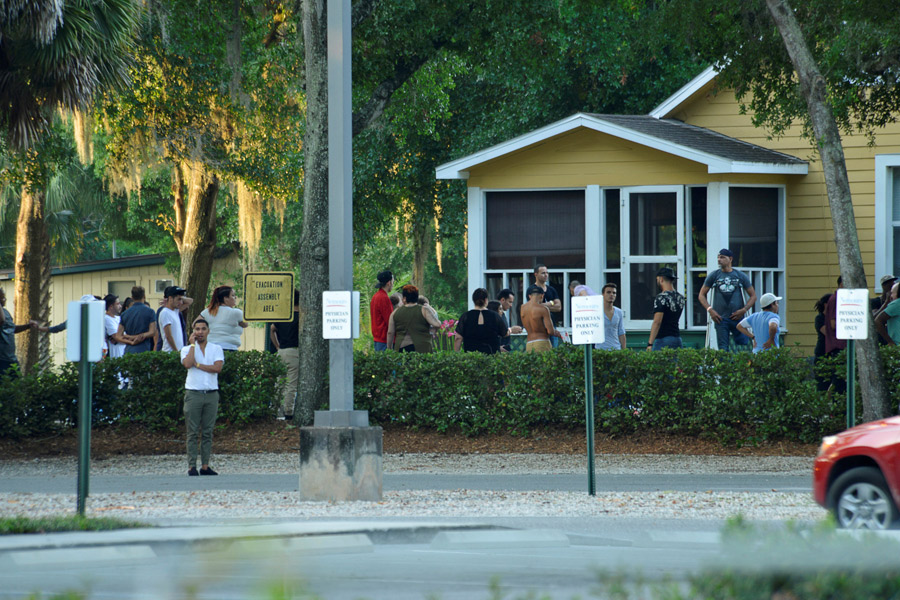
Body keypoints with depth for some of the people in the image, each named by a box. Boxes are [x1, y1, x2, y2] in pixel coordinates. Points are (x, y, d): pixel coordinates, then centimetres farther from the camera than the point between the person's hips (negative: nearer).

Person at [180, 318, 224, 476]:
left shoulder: (216, 349, 10)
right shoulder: (187, 349, 7)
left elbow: (217, 368, -6)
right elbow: (187, 364, -15)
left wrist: (198, 365, -7)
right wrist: (193, 344, -5)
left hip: (211, 394, 2)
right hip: (193, 393, -2)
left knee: (208, 432, 4)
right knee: (193, 432, -4)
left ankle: (205, 466, 7)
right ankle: (191, 466, -3)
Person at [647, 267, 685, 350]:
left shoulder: (661, 298, -12)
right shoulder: (680, 298, 10)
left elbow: (657, 322, -18)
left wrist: (650, 343, -19)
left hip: (663, 340, -7)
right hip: (677, 339, 7)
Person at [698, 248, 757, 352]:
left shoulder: (741, 276, 7)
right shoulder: (713, 276, 7)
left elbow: (753, 296, 10)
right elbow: (701, 295, 10)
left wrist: (744, 310, -5)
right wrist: (710, 309, -5)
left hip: (737, 316, 0)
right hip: (720, 319, 0)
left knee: (743, 346, -3)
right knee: (723, 348, -2)